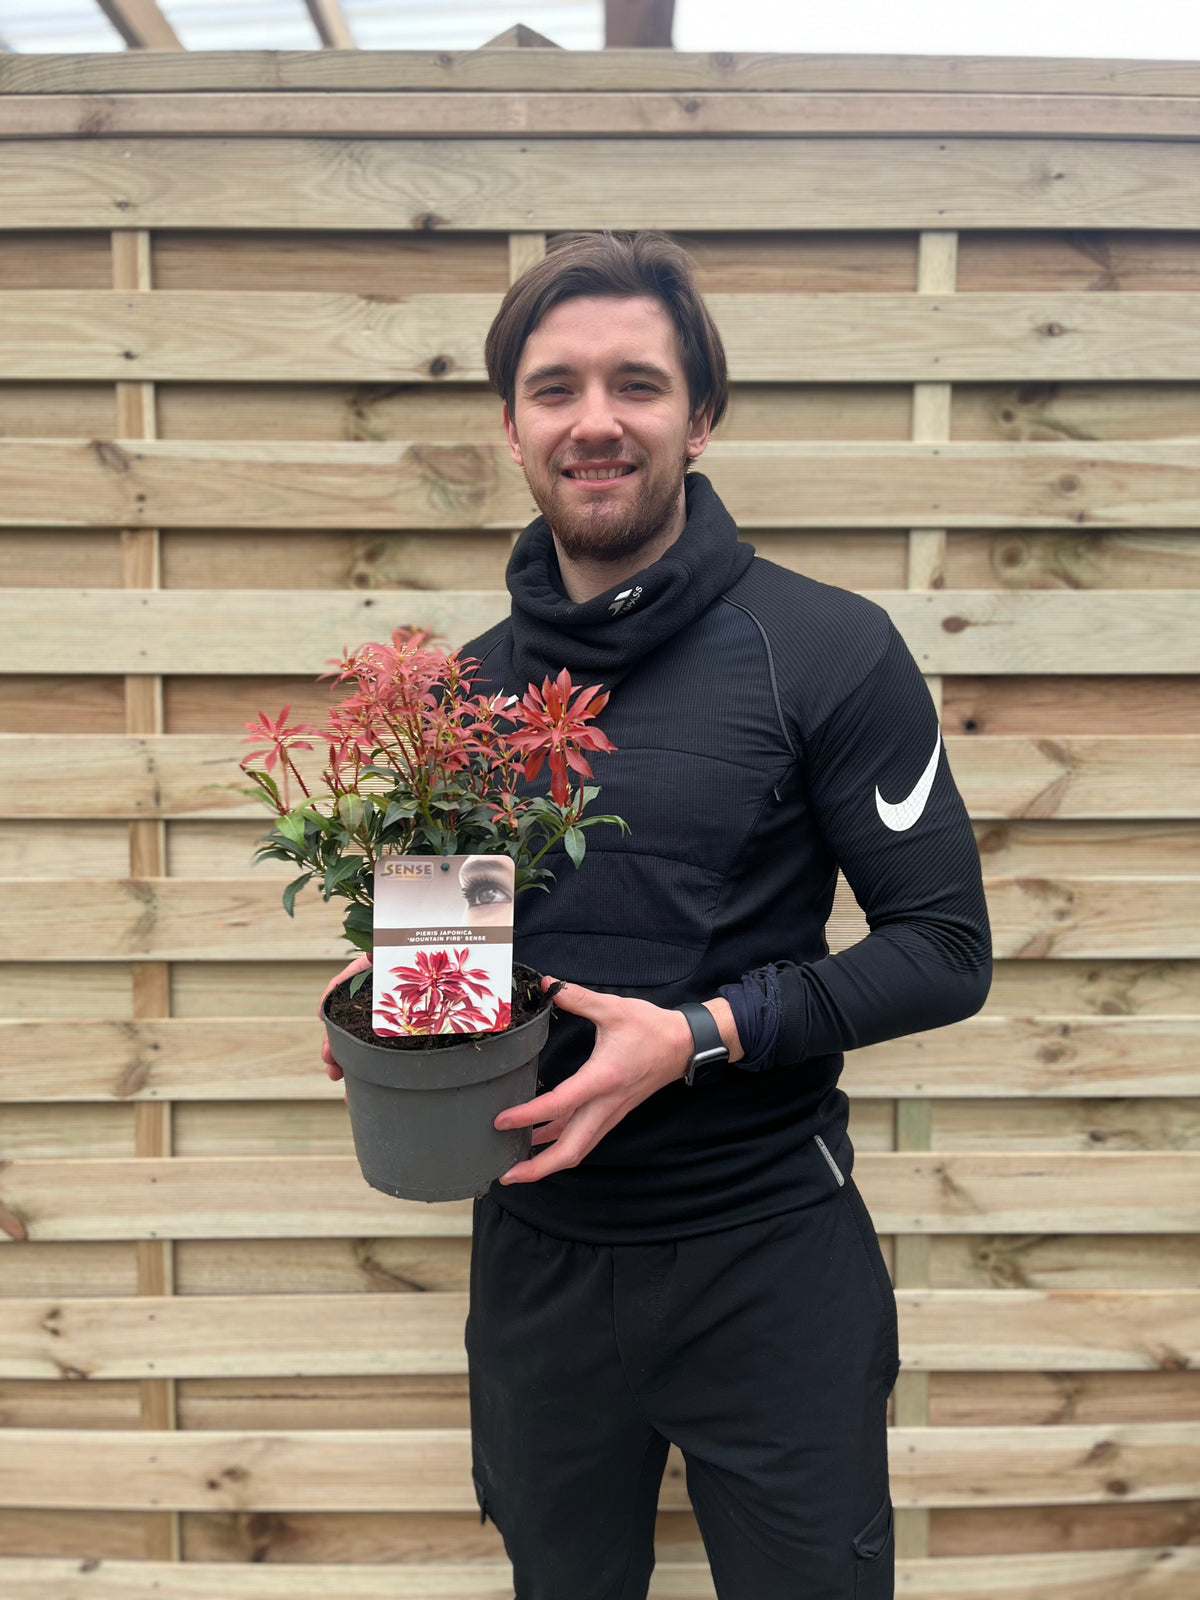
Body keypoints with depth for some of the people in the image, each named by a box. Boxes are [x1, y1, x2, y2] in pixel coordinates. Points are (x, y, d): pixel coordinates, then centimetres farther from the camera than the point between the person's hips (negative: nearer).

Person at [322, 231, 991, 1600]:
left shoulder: (827, 650, -12)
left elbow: (946, 949, -12)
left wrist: (700, 1035, -22)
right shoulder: (470, 682, 3)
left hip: (766, 1254, -4)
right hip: (534, 1244, 4)